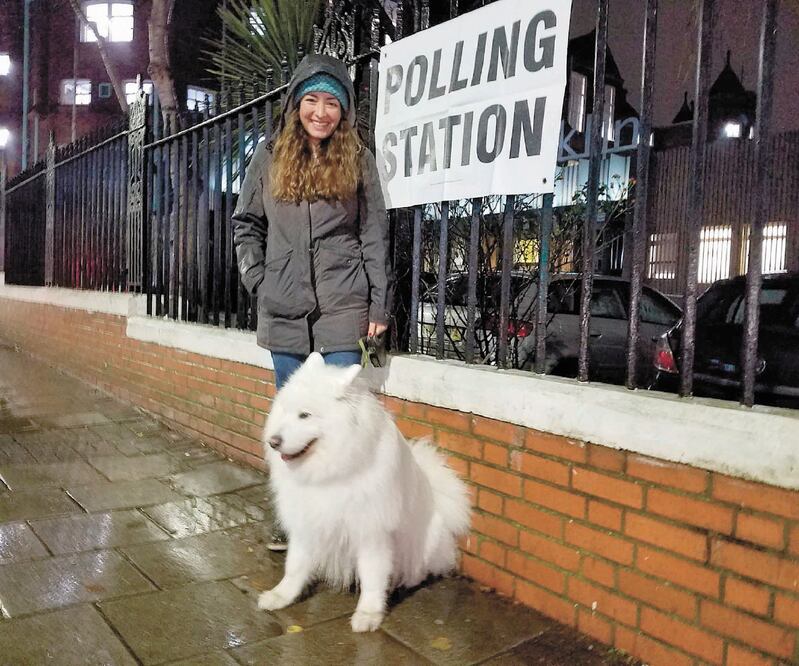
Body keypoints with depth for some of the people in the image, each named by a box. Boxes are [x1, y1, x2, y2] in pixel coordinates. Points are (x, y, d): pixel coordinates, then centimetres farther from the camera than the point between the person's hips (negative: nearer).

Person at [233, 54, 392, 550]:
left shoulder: (358, 159, 4)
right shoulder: (269, 157, 8)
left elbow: (375, 235, 2)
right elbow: (246, 224, 13)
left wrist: (380, 305, -3)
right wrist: (258, 280, 1)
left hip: (341, 308, -2)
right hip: (284, 310, 2)